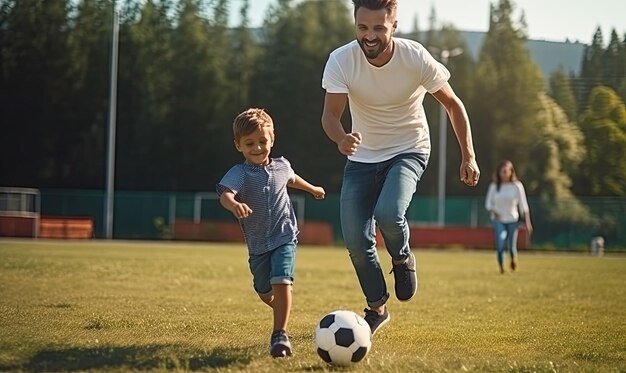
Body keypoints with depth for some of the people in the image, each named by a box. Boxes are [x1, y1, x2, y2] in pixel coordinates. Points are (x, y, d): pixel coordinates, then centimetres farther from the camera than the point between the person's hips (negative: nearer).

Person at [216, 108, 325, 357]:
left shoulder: (281, 166, 1)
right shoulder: (239, 173, -13)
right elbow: (225, 194, -35)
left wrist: (312, 188, 47)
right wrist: (234, 205, -59)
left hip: (285, 237, 0)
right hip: (258, 243, 0)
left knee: (281, 282, -21)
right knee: (264, 292, 16)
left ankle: (280, 334, -17)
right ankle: (282, 310, 49)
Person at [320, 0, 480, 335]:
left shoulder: (416, 58, -21)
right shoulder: (340, 61, -20)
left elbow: (453, 104, -7)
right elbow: (331, 113, -23)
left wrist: (468, 156, -7)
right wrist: (341, 140, -46)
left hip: (409, 151, -2)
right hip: (362, 156, 2)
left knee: (388, 213, -30)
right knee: (356, 241, -4)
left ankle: (402, 259, 5)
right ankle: (377, 308, 21)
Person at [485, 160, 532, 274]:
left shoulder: (517, 186, -3)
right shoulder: (494, 186, 1)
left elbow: (523, 205, -2)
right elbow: (488, 203, 6)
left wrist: (527, 222, -8)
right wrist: (493, 211, -15)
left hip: (512, 220, 0)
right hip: (498, 220, 0)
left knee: (512, 247, -3)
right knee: (500, 245, -17)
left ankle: (513, 260, 32)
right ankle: (501, 267, 0)